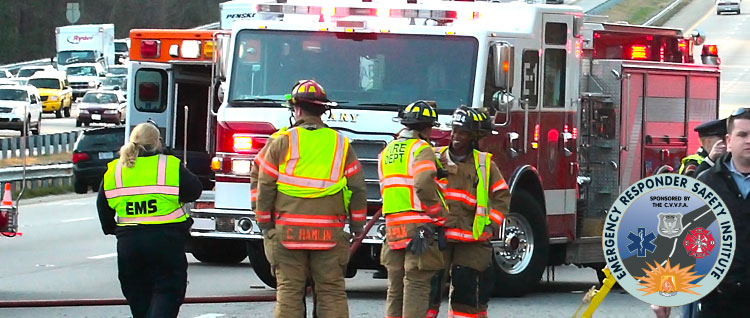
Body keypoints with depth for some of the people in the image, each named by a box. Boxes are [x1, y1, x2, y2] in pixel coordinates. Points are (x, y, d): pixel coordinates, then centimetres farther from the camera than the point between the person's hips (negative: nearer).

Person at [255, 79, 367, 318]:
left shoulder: (281, 143, -1)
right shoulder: (341, 144, 6)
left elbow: (265, 187, 0)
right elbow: (357, 188, 8)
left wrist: (264, 223, 11)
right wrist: (357, 224, 18)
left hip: (288, 232, -1)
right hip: (329, 232, 1)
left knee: (289, 291, 1)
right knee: (332, 291, 3)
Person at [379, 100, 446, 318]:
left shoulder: (387, 152, 18)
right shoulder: (422, 149, -7)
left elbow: (387, 189, 13)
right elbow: (424, 183, -23)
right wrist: (437, 212, -11)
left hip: (393, 227, 7)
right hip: (419, 226, -7)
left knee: (395, 288, 11)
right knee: (417, 286, -7)